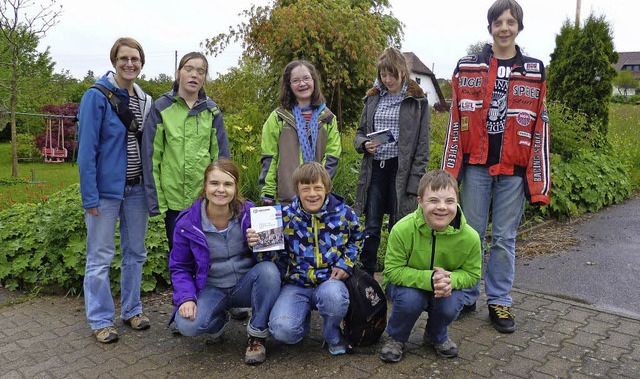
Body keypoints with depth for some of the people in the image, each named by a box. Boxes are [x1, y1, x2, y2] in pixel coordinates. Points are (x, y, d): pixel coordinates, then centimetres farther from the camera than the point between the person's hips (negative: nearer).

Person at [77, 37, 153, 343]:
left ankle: (132, 309, 29)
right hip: (106, 189, -6)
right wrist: (90, 195, -16)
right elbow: (87, 148, -12)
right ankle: (101, 320, 17)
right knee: (100, 257, 4)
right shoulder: (97, 96, -9)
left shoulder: (145, 100, 8)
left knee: (135, 253, 14)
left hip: (137, 188, 6)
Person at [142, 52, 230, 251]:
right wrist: (155, 199, -7)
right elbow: (151, 156, -2)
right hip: (173, 199, -1)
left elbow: (221, 155, 5)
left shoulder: (212, 110, 5)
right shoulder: (161, 108, 0)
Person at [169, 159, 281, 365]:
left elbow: (271, 255, -4)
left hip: (246, 285, 0)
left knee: (269, 270, -32)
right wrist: (186, 298, -15)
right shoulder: (187, 223, -9)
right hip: (212, 290, 0)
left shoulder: (250, 213, -11)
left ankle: (257, 336, -11)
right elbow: (179, 267, 1)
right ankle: (219, 319, 10)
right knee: (187, 325, -28)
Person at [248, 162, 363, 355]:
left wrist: (346, 263, 1)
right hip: (297, 284, 1)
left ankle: (333, 335, -1)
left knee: (333, 296, -39)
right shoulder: (286, 216, -2)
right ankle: (304, 317, 16)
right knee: (282, 329, -26)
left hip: (330, 280, 0)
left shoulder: (343, 213, -1)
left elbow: (356, 239, 18)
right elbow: (278, 256, 4)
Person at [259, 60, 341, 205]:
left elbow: (332, 156, 6)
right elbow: (269, 158, 2)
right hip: (285, 197, -1)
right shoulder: (278, 117, 5)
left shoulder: (327, 117, 10)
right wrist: (267, 193, -4)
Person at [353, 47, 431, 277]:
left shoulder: (417, 101, 0)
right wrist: (364, 144, -8)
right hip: (375, 169, 3)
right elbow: (360, 133, 17)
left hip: (401, 170, -3)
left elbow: (422, 146, -2)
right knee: (371, 227, 6)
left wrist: (415, 180, -9)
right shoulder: (373, 98, 12)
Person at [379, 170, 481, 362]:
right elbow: (393, 271, -22)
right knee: (410, 299, -33)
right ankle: (396, 338, 3)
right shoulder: (403, 229, -29)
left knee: (453, 303, -28)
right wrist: (429, 279, -37)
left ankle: (437, 336, 11)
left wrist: (450, 280, -30)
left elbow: (472, 274, -7)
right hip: (407, 285, -2)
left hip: (444, 290, 2)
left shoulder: (469, 237, -21)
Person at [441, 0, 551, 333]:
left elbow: (540, 128, 5)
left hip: (513, 169, 0)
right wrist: (449, 170, 0)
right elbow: (455, 122, 4)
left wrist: (539, 180, 0)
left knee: (504, 239, 7)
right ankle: (465, 296, 21)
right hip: (476, 166, 0)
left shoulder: (534, 71, 6)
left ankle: (499, 301, 21)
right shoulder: (467, 68, 4)